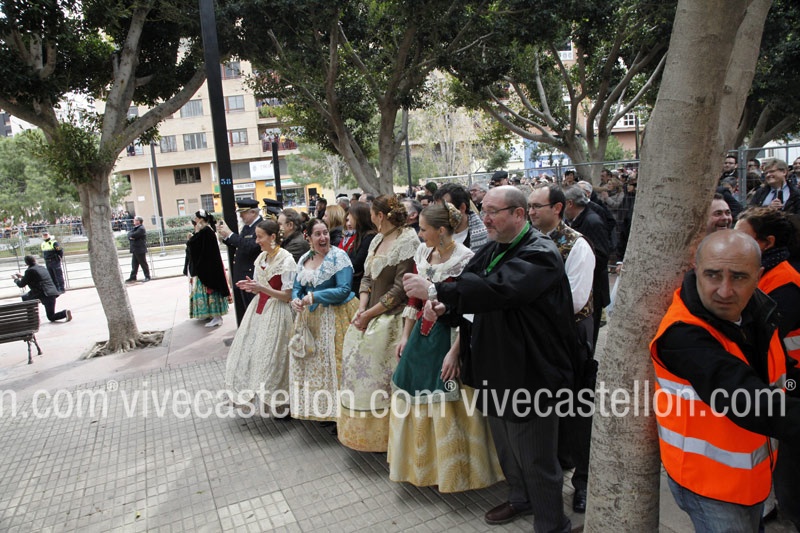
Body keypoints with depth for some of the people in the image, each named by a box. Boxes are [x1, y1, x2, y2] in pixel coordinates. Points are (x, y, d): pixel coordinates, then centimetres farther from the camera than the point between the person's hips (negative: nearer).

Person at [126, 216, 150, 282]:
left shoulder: (141, 229, -14)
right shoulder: (134, 228, 17)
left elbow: (133, 235, -21)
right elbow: (129, 235, 10)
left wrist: (130, 235, 0)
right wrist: (131, 237, -11)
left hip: (140, 250, -9)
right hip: (135, 250, 9)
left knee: (143, 264, -1)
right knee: (134, 264, 10)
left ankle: (147, 277, 6)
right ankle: (133, 277, 15)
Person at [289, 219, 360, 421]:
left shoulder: (339, 256, -11)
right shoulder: (304, 259, 9)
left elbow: (344, 290, -18)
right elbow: (297, 287, 13)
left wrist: (314, 296, -21)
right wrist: (295, 299, -10)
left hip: (336, 316, -6)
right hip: (312, 317, 7)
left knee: (334, 362, -1)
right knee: (312, 361, 11)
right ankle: (321, 408, 27)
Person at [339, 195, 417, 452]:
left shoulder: (408, 241, -13)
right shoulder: (377, 239, 11)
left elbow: (400, 289, -17)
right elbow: (367, 277, 12)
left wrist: (369, 314, -14)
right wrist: (361, 309, -4)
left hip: (391, 320, -8)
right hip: (368, 318, 8)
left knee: (380, 376, -1)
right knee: (358, 367, 13)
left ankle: (381, 435, 19)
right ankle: (363, 431, 30)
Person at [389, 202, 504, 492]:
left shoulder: (464, 259, -17)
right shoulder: (422, 252, 3)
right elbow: (414, 298, 10)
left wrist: (454, 352, -20)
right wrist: (405, 336, 10)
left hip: (448, 336, -7)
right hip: (421, 334, 7)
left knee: (446, 406, 4)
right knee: (415, 399, 16)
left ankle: (452, 470, 29)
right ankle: (422, 462, 40)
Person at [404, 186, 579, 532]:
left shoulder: (539, 254, -19)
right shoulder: (491, 250, 9)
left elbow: (497, 288, -34)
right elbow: (469, 284, 7)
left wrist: (435, 290, -35)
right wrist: (444, 307, -16)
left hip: (529, 371, -8)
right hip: (495, 368, 8)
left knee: (536, 458, 6)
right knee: (506, 447, 25)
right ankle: (521, 498, 48)